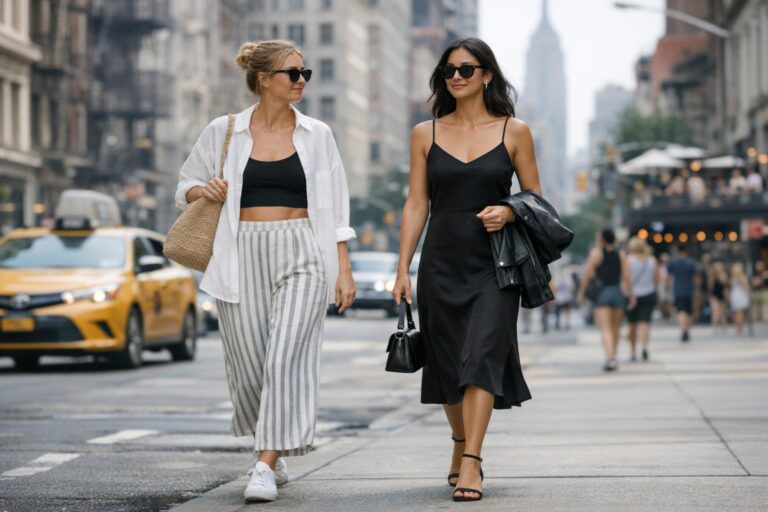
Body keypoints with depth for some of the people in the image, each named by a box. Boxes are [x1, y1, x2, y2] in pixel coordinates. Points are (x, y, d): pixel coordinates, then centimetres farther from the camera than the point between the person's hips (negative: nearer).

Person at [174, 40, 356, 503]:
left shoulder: (316, 135, 7)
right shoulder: (224, 132, 6)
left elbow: (335, 207, 8)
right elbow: (186, 186, 16)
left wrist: (344, 269, 1)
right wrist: (205, 190, -7)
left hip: (301, 256, -1)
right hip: (244, 257, 1)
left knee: (286, 358, -15)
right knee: (250, 365, 3)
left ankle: (266, 468, -14)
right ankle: (274, 454, 27)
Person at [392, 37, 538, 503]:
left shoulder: (514, 132, 2)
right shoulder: (427, 134, 7)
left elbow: (535, 200, 8)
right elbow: (416, 205, 7)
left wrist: (507, 212, -13)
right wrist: (403, 268, 1)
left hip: (493, 264, -2)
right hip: (441, 263, 2)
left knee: (481, 355, -14)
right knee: (446, 363, 7)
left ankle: (471, 464, -16)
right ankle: (461, 444, 30)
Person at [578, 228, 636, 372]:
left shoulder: (596, 253, -4)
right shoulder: (621, 255, 4)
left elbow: (587, 275, -7)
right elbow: (627, 277, -1)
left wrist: (582, 292, 1)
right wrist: (631, 294, 6)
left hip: (601, 293, -4)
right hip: (618, 293, 4)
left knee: (605, 329, -10)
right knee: (615, 328, 18)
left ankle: (610, 358, -28)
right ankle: (612, 358, 27)